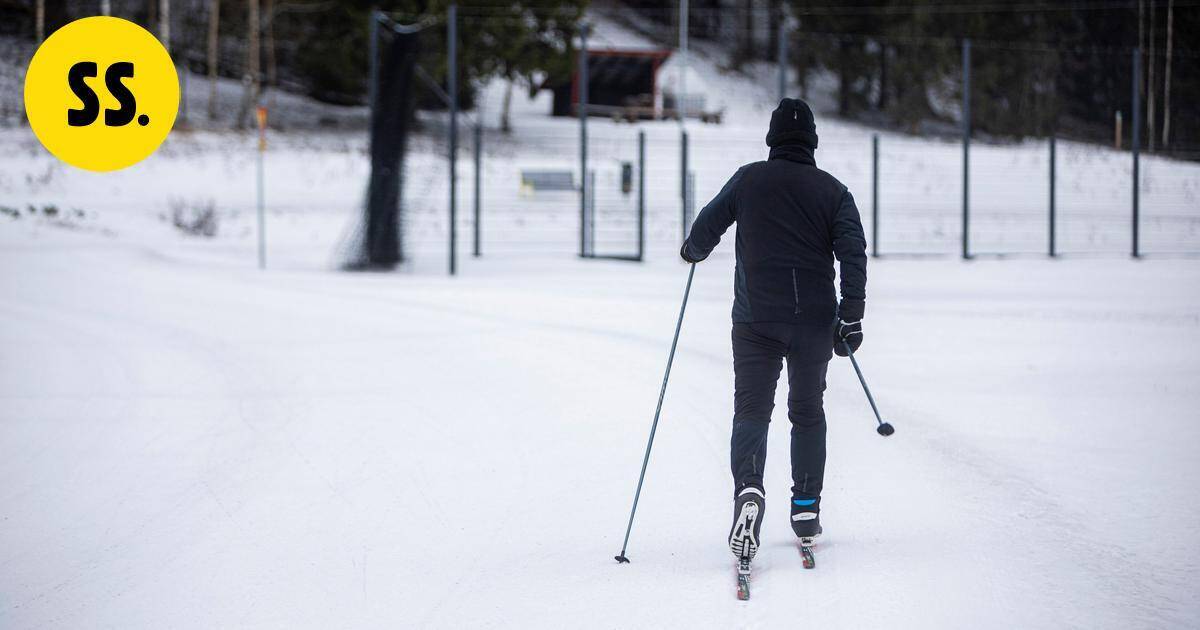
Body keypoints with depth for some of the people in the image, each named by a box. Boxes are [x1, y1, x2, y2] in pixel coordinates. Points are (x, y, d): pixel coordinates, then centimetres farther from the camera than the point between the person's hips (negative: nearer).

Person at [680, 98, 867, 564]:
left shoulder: (748, 180, 0)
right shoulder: (832, 190, 1)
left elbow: (706, 227, 6)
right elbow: (853, 252, -6)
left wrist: (693, 250, 29)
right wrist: (851, 317, -5)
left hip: (755, 319, -1)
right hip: (815, 323, 1)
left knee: (751, 408, -2)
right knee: (807, 411, 16)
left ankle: (748, 489, -29)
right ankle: (806, 510, 19)